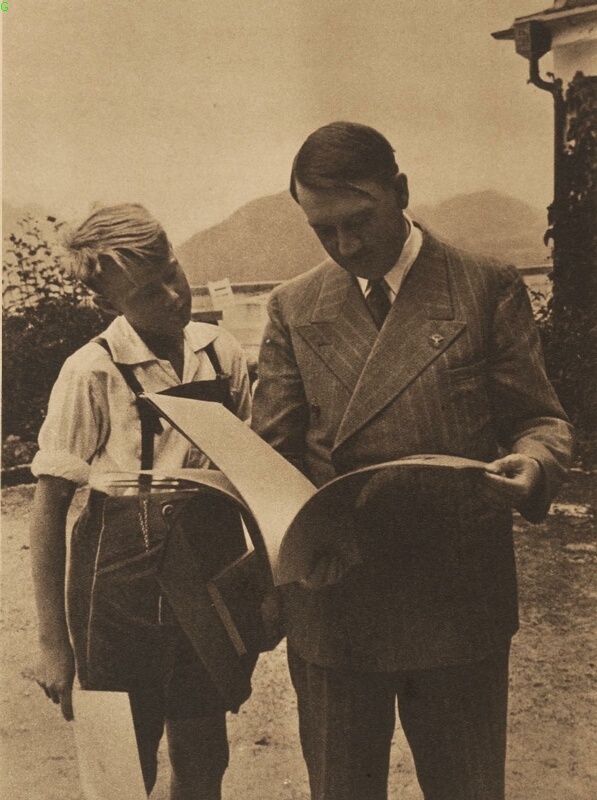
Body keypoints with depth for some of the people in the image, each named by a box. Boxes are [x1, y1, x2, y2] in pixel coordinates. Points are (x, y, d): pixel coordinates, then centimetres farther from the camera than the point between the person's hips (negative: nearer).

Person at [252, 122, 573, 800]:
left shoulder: (488, 289, -1)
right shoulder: (293, 307, 5)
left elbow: (538, 420, 2)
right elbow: (272, 451, 5)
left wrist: (530, 465, -22)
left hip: (460, 607, -1)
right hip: (331, 604, 2)